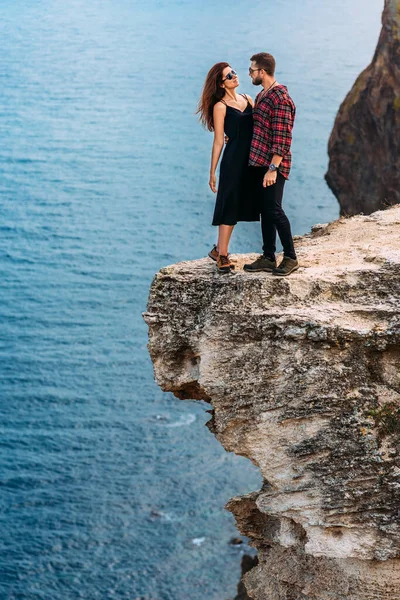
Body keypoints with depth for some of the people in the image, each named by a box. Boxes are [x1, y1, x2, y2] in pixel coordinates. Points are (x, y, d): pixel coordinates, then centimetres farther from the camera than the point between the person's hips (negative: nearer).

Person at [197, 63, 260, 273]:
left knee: (238, 207, 10)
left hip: (250, 160, 6)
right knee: (230, 206, -3)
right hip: (233, 160, -6)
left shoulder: (247, 99, 12)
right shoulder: (220, 107, -6)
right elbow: (218, 141, -6)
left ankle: (219, 250, 21)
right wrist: (212, 172, -7)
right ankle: (222, 255, 5)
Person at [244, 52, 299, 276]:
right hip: (260, 163, 9)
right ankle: (268, 258, 16)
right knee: (265, 211, 11)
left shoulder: (280, 99, -16)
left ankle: (291, 258, 2)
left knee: (274, 210, -8)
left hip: (274, 165, -9)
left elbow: (282, 138, -20)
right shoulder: (262, 96, 15)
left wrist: (273, 168, -23)